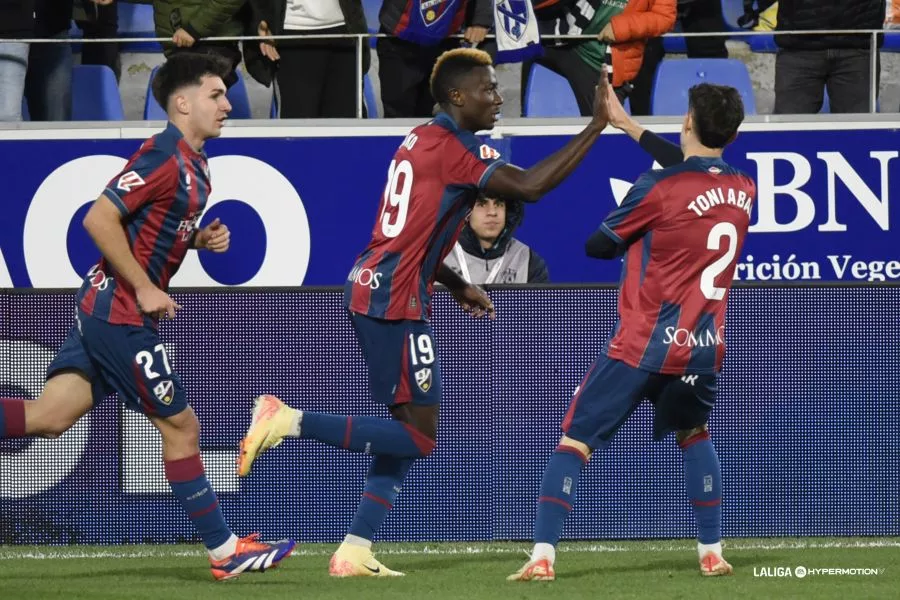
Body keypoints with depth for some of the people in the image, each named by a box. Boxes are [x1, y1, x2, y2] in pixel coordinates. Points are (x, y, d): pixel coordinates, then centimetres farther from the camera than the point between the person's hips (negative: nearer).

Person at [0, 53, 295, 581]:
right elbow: (100, 218, -22)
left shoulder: (194, 164, 13)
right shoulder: (164, 157, -16)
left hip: (104, 310, 9)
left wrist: (201, 238, 7)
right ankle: (225, 552, 9)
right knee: (180, 425, 0)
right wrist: (145, 289, -19)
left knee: (49, 417, 2)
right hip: (121, 314, -9)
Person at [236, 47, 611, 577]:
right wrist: (596, 126, -20)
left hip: (374, 292, 10)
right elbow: (530, 186, -23)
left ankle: (355, 553, 10)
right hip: (396, 301, -10)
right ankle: (290, 421, -10)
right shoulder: (454, 148, -13)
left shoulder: (423, 140, 16)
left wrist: (458, 286, 22)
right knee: (419, 438, -6)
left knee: (408, 431, 13)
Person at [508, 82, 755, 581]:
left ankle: (542, 557, -12)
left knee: (574, 440, 0)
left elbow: (597, 245, -2)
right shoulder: (743, 192, 5)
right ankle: (712, 553, 26)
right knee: (694, 434, 31)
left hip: (644, 346, -5)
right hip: (705, 348, 5)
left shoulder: (658, 188, -12)